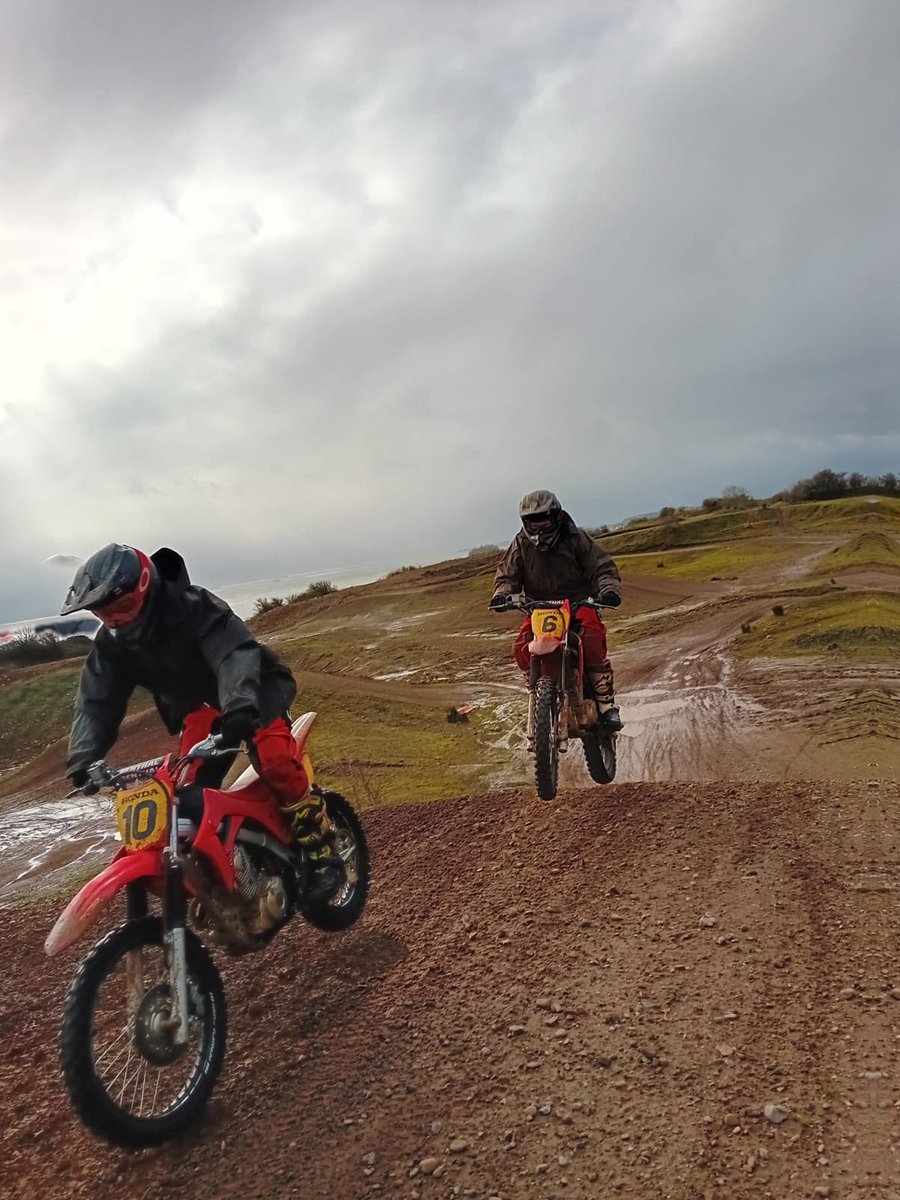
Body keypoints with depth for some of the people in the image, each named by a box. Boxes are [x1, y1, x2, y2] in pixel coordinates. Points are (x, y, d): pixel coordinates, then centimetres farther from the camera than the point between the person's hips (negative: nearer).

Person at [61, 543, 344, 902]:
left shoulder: (194, 607, -32)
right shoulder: (111, 642, -10)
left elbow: (236, 652, -46)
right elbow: (96, 700, -10)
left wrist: (240, 705, -63)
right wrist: (83, 757, -26)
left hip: (252, 691, -6)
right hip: (197, 706, 7)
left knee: (274, 763, -27)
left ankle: (323, 855, -15)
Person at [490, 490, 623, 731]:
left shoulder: (576, 538, -2)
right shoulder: (521, 544, 5)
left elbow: (603, 566, -4)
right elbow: (507, 574, 6)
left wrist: (609, 589, -25)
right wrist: (502, 593, -17)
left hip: (579, 603, -2)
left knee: (592, 634, -33)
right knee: (522, 646, -24)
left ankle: (607, 702, -27)